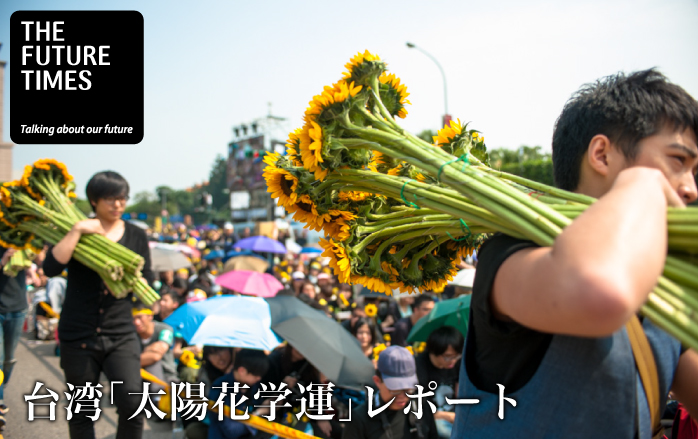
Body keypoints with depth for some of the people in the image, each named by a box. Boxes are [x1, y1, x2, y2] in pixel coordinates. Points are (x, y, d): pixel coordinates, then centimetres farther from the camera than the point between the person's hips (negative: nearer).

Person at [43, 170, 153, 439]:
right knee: (80, 411, 10)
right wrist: (77, 230, -19)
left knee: (132, 402, -14)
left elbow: (148, 282, 6)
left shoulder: (136, 236, 6)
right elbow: (51, 268, -16)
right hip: (78, 334, 0)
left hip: (121, 334, 1)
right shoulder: (77, 231, 1)